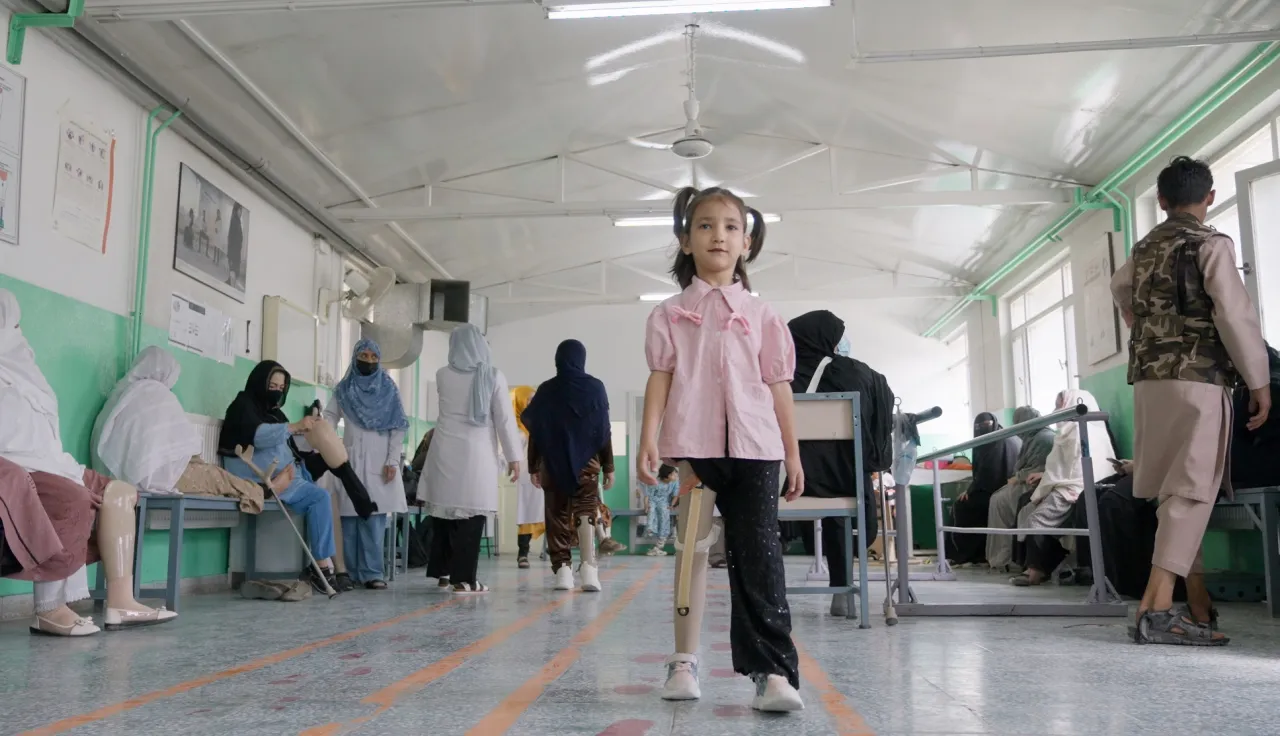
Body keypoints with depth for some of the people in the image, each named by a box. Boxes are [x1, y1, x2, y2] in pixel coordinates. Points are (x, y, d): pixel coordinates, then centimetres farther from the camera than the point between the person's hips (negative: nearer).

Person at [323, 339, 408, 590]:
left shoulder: (389, 389, 6)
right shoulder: (343, 389, 10)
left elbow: (397, 428, 2)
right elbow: (329, 418, 4)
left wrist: (393, 461, -7)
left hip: (379, 462, -1)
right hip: (350, 460, 1)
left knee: (374, 518, -6)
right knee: (350, 517, -1)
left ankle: (372, 573, -6)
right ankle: (352, 573, 4)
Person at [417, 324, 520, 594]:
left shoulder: (442, 375, 3)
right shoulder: (494, 377, -5)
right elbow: (505, 419, -5)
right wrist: (513, 456, 1)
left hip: (445, 452, 3)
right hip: (477, 453, -3)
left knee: (444, 510, 11)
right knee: (471, 515, 0)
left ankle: (443, 572, 17)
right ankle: (463, 579, -1)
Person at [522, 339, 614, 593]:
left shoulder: (546, 390, 4)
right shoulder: (594, 387, 1)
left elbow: (535, 432, 3)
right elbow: (604, 430, 0)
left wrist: (533, 467, 10)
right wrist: (608, 466, 4)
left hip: (553, 464, 1)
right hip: (587, 462, -1)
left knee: (557, 516, 7)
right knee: (586, 512, -1)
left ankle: (562, 569, 1)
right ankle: (589, 566, -19)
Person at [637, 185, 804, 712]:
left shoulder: (761, 315, 12)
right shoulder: (671, 314, 9)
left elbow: (778, 387, 11)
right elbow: (660, 377, 2)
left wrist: (793, 453, 9)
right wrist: (648, 440, -9)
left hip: (754, 447, 0)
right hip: (692, 445, 0)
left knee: (758, 555, -3)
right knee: (693, 548, 8)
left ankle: (773, 669, -3)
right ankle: (684, 662, 17)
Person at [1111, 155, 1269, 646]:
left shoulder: (1144, 249, 17)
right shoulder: (1212, 244, -4)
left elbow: (1120, 288, 39)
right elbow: (1235, 316, -14)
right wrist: (1259, 382, -7)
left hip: (1150, 379, 7)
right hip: (1197, 377, -7)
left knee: (1179, 491, 11)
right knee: (1191, 491, -11)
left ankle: (1198, 604, 17)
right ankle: (1157, 607, -20)